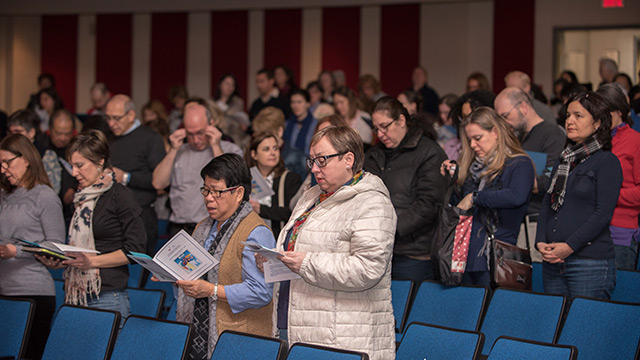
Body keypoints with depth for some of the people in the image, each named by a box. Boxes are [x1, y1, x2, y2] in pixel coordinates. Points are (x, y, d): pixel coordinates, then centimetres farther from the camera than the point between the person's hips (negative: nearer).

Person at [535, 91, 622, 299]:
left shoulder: (607, 161, -4)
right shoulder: (563, 161, 18)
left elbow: (603, 214, -11)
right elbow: (547, 204, 16)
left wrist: (569, 246, -17)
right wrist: (541, 242, -1)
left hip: (591, 261, -7)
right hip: (553, 263, 7)